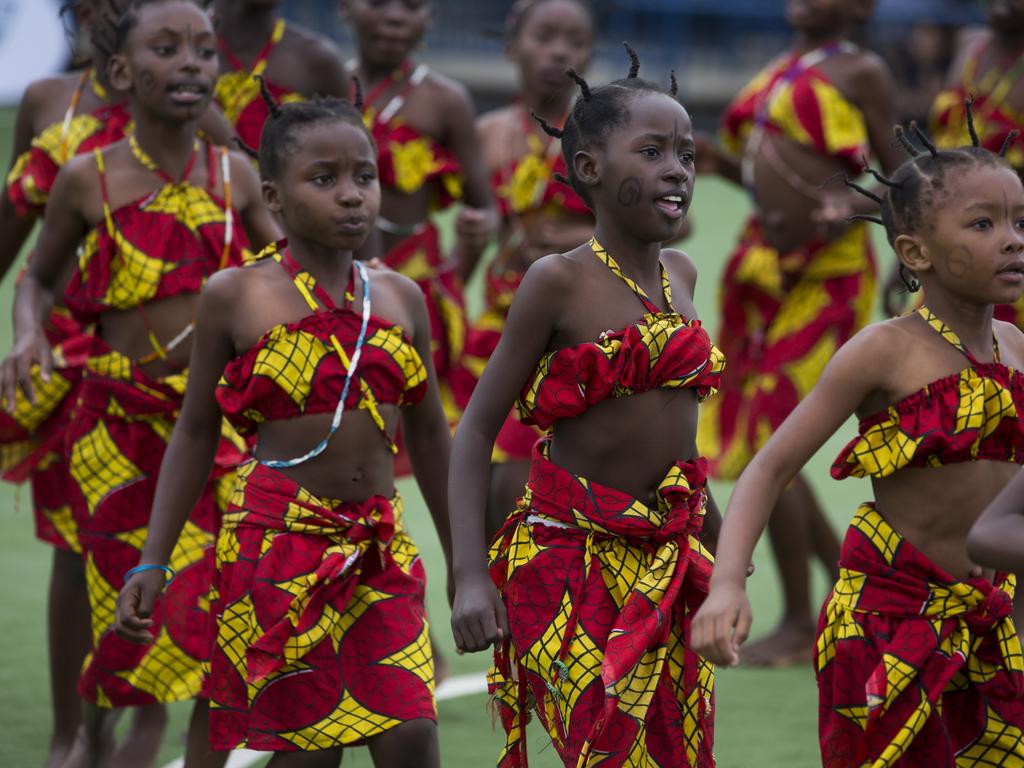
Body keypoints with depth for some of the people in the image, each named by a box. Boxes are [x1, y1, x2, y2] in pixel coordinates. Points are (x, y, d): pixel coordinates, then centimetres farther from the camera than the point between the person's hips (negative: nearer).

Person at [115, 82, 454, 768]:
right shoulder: (236, 297, -1)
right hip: (280, 546, -3)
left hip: (380, 550, 4)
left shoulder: (400, 299, 9)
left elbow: (427, 433, 19)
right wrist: (152, 564, 3)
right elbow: (197, 432, 6)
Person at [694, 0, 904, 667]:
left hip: (824, 275, -8)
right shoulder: (780, 72, 16)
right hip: (766, 264, 8)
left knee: (769, 442, -8)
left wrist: (856, 206, -25)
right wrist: (720, 162, 5)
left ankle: (800, 626, 3)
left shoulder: (861, 74, -5)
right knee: (756, 444, 11)